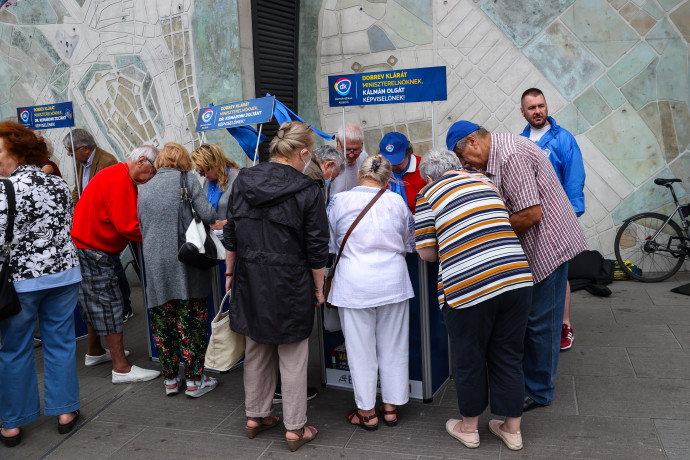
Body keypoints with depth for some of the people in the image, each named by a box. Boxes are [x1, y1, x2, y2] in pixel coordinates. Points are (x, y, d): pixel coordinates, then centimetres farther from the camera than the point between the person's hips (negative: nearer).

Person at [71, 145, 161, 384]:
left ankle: (94, 352, 33)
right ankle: (121, 368, -4)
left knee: (97, 301, 19)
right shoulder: (119, 181, -21)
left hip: (90, 246, 11)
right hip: (92, 250, -11)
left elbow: (126, 219, 11)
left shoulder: (120, 177, 13)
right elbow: (127, 226, -25)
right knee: (109, 302, -8)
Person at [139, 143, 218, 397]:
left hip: (155, 264, 4)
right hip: (185, 261, -3)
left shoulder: (144, 189, 11)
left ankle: (170, 379, 21)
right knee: (191, 321, 4)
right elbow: (208, 216, -11)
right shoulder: (188, 182, -2)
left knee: (163, 323, 12)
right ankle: (194, 380, 11)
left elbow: (141, 227, 17)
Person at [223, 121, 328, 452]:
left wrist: (230, 272, 17)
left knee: (257, 351, 19)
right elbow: (317, 250, -10)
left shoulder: (242, 182, 0)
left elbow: (230, 236, 6)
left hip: (251, 283, 5)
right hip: (291, 286, -4)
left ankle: (256, 416, 34)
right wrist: (319, 289, 2)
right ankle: (295, 428, 21)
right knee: (292, 358, 9)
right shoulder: (307, 191, -14)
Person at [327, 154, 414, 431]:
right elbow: (409, 244, 15)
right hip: (393, 281, 2)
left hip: (354, 283, -2)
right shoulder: (397, 202, 3)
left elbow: (328, 244, 8)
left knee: (361, 349, 9)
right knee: (393, 346, 14)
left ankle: (367, 411, 20)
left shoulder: (339, 201, -2)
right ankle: (391, 407, 26)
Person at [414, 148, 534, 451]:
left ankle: (469, 428, 32)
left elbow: (426, 253, 1)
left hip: (468, 286, -5)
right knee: (509, 358, 17)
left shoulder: (428, 195, 1)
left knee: (470, 361, 13)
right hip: (517, 278, 5)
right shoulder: (485, 182, 16)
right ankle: (512, 429, 30)